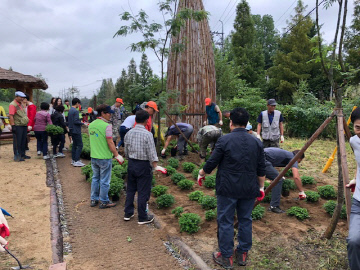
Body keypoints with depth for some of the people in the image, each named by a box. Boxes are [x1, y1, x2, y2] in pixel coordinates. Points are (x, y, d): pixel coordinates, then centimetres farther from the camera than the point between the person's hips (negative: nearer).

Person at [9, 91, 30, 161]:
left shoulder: (21, 104, 15)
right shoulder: (12, 105, -12)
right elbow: (11, 116, -18)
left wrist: (26, 124, 20)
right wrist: (13, 126, -23)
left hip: (24, 125, 8)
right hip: (17, 126, -8)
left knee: (23, 141, 14)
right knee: (17, 142, -3)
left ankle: (22, 154, 24)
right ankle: (17, 156, 4)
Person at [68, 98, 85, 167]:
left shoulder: (70, 110, 12)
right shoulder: (75, 111, -17)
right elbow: (76, 121, -22)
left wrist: (80, 121, 18)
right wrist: (82, 123, -9)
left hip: (72, 130, 10)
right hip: (76, 131, -10)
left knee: (74, 145, 15)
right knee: (80, 145, -6)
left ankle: (73, 160, 20)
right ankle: (76, 161, -7)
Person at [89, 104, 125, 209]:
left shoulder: (91, 125, 6)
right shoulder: (106, 126, -17)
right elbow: (110, 143, -18)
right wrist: (117, 155, -9)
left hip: (94, 156, 7)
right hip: (104, 157, -7)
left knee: (95, 178, 19)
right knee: (104, 181, 5)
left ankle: (93, 199, 29)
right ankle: (104, 202, 16)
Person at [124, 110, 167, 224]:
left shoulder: (128, 133, 1)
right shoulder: (147, 134, -17)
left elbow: (126, 151, 9)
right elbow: (151, 153, -17)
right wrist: (155, 166, -10)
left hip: (131, 163, 6)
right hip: (143, 165, -6)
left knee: (130, 189, 17)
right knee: (143, 192, 4)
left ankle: (128, 213, 28)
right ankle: (142, 217, 15)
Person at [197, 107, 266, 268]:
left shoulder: (224, 140, -11)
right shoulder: (256, 142, 3)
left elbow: (211, 163, -7)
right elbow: (261, 169, 7)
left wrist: (201, 173, 11)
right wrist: (261, 187, 18)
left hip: (228, 188, -4)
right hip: (249, 189, 5)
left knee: (225, 221, 7)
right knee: (245, 220, 16)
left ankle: (226, 257, 18)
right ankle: (243, 254, 29)